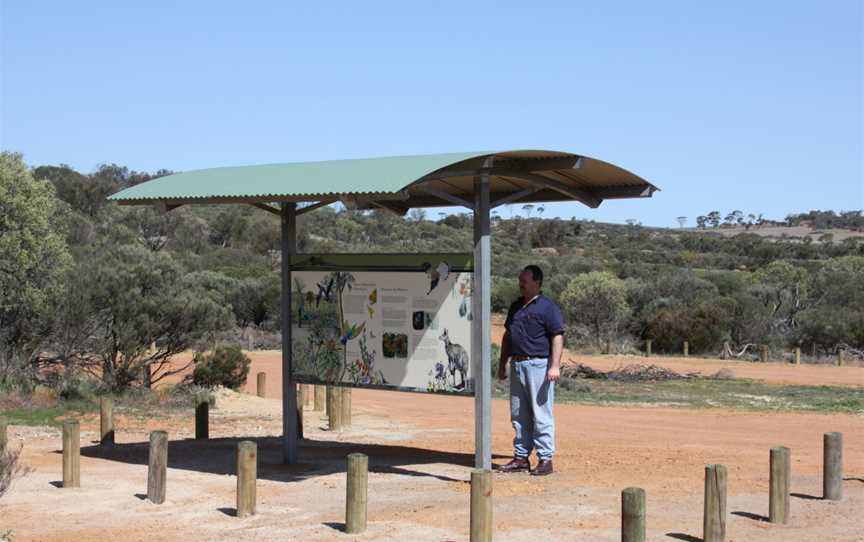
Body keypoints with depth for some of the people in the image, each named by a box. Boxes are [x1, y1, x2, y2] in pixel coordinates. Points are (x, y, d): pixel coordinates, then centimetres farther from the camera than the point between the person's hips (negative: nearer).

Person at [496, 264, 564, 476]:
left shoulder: (547, 307, -6)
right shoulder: (516, 306, 16)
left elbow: (557, 337, -11)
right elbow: (507, 336, 23)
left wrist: (555, 365, -19)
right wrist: (502, 363, 20)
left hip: (538, 365, -8)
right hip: (517, 364, 8)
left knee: (541, 415, -5)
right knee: (519, 415, 11)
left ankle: (545, 459, -1)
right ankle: (521, 457, 18)